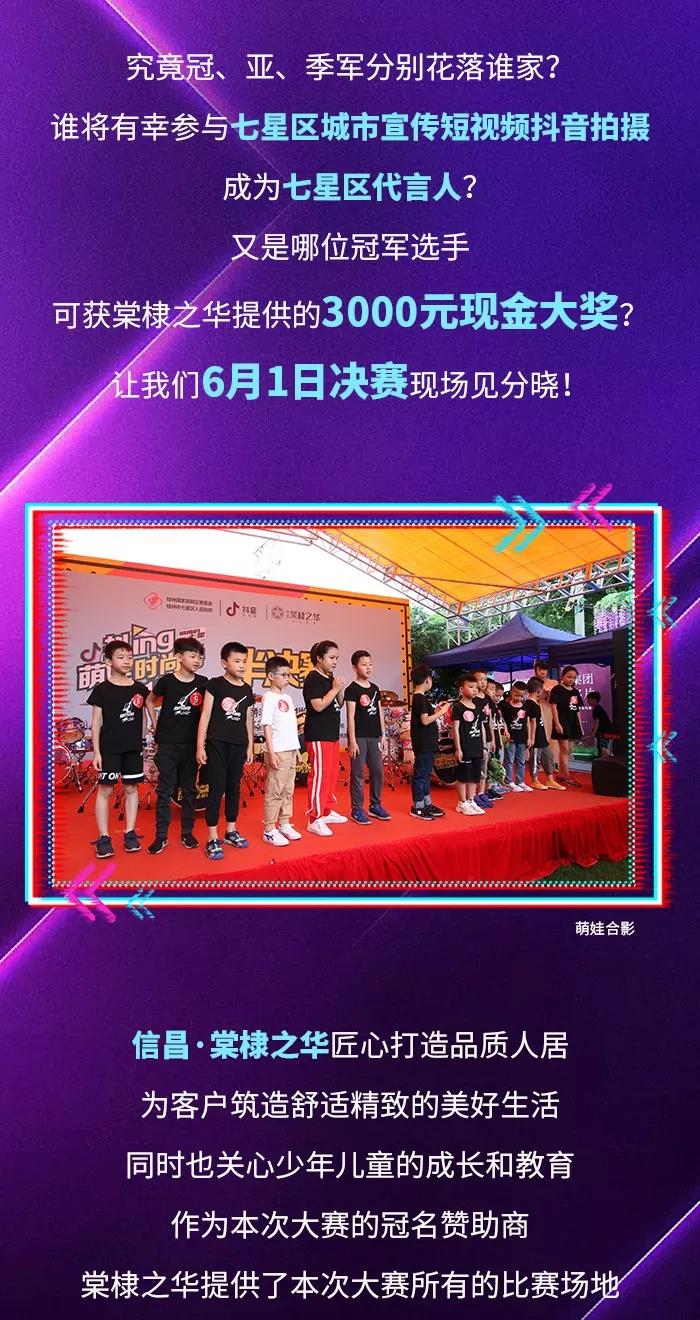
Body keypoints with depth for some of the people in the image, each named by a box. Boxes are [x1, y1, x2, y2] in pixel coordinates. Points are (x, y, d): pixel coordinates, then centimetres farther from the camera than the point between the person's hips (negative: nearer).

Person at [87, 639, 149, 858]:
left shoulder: (140, 690, 6)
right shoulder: (102, 690, -2)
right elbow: (96, 722, -2)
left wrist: (141, 742, 9)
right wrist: (96, 752, -6)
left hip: (134, 748, 3)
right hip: (109, 748, -3)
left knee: (131, 789, 7)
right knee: (105, 790, -1)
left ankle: (130, 833, 15)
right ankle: (103, 837, 2)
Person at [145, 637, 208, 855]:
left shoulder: (202, 683, -1)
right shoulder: (167, 681, -6)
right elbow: (150, 701, 10)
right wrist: (156, 725, 4)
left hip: (191, 745, 2)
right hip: (168, 745, -2)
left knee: (189, 790, 9)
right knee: (165, 791, 1)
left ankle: (187, 832, 19)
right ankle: (161, 836, 6)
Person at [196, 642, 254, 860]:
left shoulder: (247, 690, 10)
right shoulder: (215, 684, -4)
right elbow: (205, 716, -5)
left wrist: (250, 746, 15)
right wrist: (200, 745, -8)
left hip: (238, 745, 5)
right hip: (217, 743, -5)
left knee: (234, 788, 13)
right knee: (217, 789, -5)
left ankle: (231, 831, 26)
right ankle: (212, 840, -3)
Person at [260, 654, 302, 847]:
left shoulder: (288, 697, 14)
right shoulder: (270, 697, -9)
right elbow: (267, 726, -13)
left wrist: (296, 748, 16)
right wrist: (271, 752, -18)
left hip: (290, 751, 8)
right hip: (278, 752, -8)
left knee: (288, 791, 13)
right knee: (274, 791, -4)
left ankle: (284, 824, 22)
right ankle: (269, 830, 0)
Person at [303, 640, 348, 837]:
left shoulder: (330, 679, 14)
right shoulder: (313, 679, -12)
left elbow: (338, 705, 20)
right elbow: (318, 705, -22)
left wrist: (340, 691, 1)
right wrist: (334, 689, -15)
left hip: (332, 734, 9)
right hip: (318, 736, -9)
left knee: (332, 774, 14)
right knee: (319, 775, -9)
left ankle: (327, 811, 26)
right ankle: (315, 819, -6)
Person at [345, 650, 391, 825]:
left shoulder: (375, 688, 12)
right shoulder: (352, 689, -7)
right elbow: (351, 716, -10)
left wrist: (383, 736, 13)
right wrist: (352, 741, -14)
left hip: (375, 737, 6)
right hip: (359, 737, -6)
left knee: (378, 773, 10)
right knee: (358, 775, -2)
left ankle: (375, 805, 23)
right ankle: (357, 810, 4)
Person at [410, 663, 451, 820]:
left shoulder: (420, 698, 13)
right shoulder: (420, 699, -16)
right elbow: (425, 720, -22)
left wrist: (436, 709, 12)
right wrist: (441, 712, -14)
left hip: (427, 744, 10)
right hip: (423, 744, -10)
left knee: (426, 774, 16)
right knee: (421, 774, -4)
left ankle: (427, 803, 24)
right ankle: (417, 807, 2)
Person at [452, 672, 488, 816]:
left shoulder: (479, 707, 11)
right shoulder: (458, 707, -9)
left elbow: (482, 727, 15)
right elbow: (455, 728, -11)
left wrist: (484, 747, 13)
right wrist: (458, 748, -14)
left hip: (477, 748, 7)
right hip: (464, 748, -6)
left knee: (474, 777, 11)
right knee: (463, 776, 1)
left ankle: (471, 801, 20)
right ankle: (462, 803, 9)